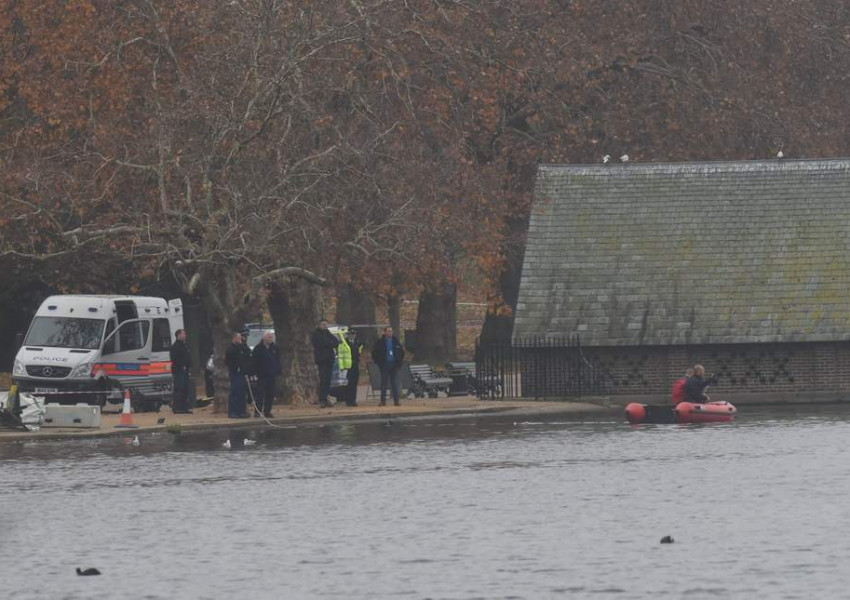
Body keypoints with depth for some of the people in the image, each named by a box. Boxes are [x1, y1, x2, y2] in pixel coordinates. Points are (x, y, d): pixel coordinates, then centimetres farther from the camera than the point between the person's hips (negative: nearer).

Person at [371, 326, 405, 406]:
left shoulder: (396, 341, 8)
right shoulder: (380, 342, -1)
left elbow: (401, 352, 16)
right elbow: (374, 354, 2)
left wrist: (399, 363, 7)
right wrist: (379, 363, -5)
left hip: (394, 364, 2)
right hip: (385, 366, -2)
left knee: (395, 383, -1)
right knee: (384, 383, -1)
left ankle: (396, 400, 0)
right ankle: (383, 401, 3)